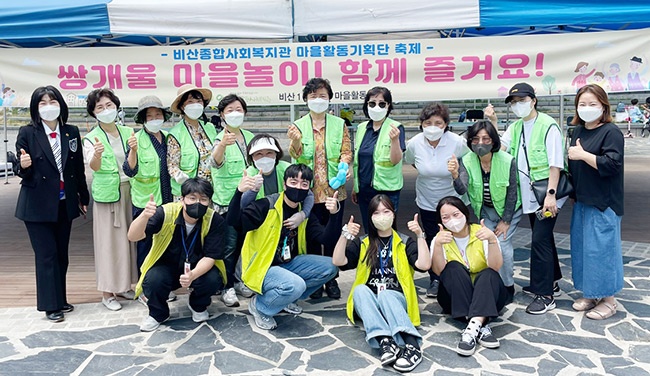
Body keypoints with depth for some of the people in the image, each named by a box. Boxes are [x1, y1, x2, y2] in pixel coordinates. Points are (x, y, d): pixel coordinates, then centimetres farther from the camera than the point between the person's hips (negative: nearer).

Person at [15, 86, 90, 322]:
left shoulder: (71, 132, 3)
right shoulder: (27, 133, -6)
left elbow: (79, 169, 7)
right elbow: (23, 173, -4)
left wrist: (84, 198, 12)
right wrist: (24, 166, -27)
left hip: (65, 204, 4)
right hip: (38, 205, -4)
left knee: (61, 254, 12)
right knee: (46, 255, 0)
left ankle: (60, 299, 25)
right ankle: (50, 305, 12)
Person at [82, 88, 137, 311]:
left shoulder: (128, 132, 5)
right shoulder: (91, 138, -6)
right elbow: (94, 166, -23)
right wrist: (97, 155, -45)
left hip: (129, 191, 4)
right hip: (106, 193, -4)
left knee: (127, 238, 11)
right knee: (109, 241, 0)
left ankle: (123, 284, 25)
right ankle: (107, 292, 10)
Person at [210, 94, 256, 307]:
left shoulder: (249, 137, 7)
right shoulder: (220, 138, -11)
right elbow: (216, 162, -33)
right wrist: (223, 144, -53)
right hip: (226, 200, -6)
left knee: (241, 243, 15)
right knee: (229, 246, -3)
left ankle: (236, 280, 30)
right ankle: (227, 288, 7)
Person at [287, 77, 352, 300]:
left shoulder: (339, 124, 5)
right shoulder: (298, 126, 3)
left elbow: (346, 151, 2)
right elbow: (297, 156, -6)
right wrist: (296, 141, -28)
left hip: (334, 190, 1)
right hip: (309, 191, -1)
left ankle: (331, 279, 23)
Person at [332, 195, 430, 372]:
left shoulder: (405, 242, 10)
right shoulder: (362, 243, 12)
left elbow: (424, 265, -8)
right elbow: (338, 261, -4)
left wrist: (420, 235, -15)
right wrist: (345, 235, -16)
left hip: (395, 299, -1)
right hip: (368, 302, 1)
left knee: (385, 294, -35)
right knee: (360, 289, -32)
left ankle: (412, 345, -54)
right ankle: (385, 342, -49)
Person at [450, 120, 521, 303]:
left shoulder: (507, 161, -26)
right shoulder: (467, 161, -20)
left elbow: (512, 193, -16)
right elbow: (462, 190, -33)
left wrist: (506, 221, -12)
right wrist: (455, 176, -54)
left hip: (508, 209, -2)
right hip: (485, 210, 3)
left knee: (502, 244, -12)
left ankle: (508, 286, 9)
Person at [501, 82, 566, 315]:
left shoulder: (548, 126, -12)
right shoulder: (515, 128, 11)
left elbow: (555, 163, -16)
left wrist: (551, 194, -21)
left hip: (546, 195, -7)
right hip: (529, 195, 7)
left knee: (540, 240, -9)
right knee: (543, 239, 18)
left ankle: (545, 295, 0)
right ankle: (551, 282, 32)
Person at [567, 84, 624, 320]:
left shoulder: (611, 132, -11)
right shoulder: (577, 131, 11)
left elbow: (611, 164, -22)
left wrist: (582, 154, -20)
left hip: (603, 204, -7)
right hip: (582, 202, 8)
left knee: (602, 249, -2)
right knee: (582, 248, 12)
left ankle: (608, 300, 12)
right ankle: (590, 294, 26)